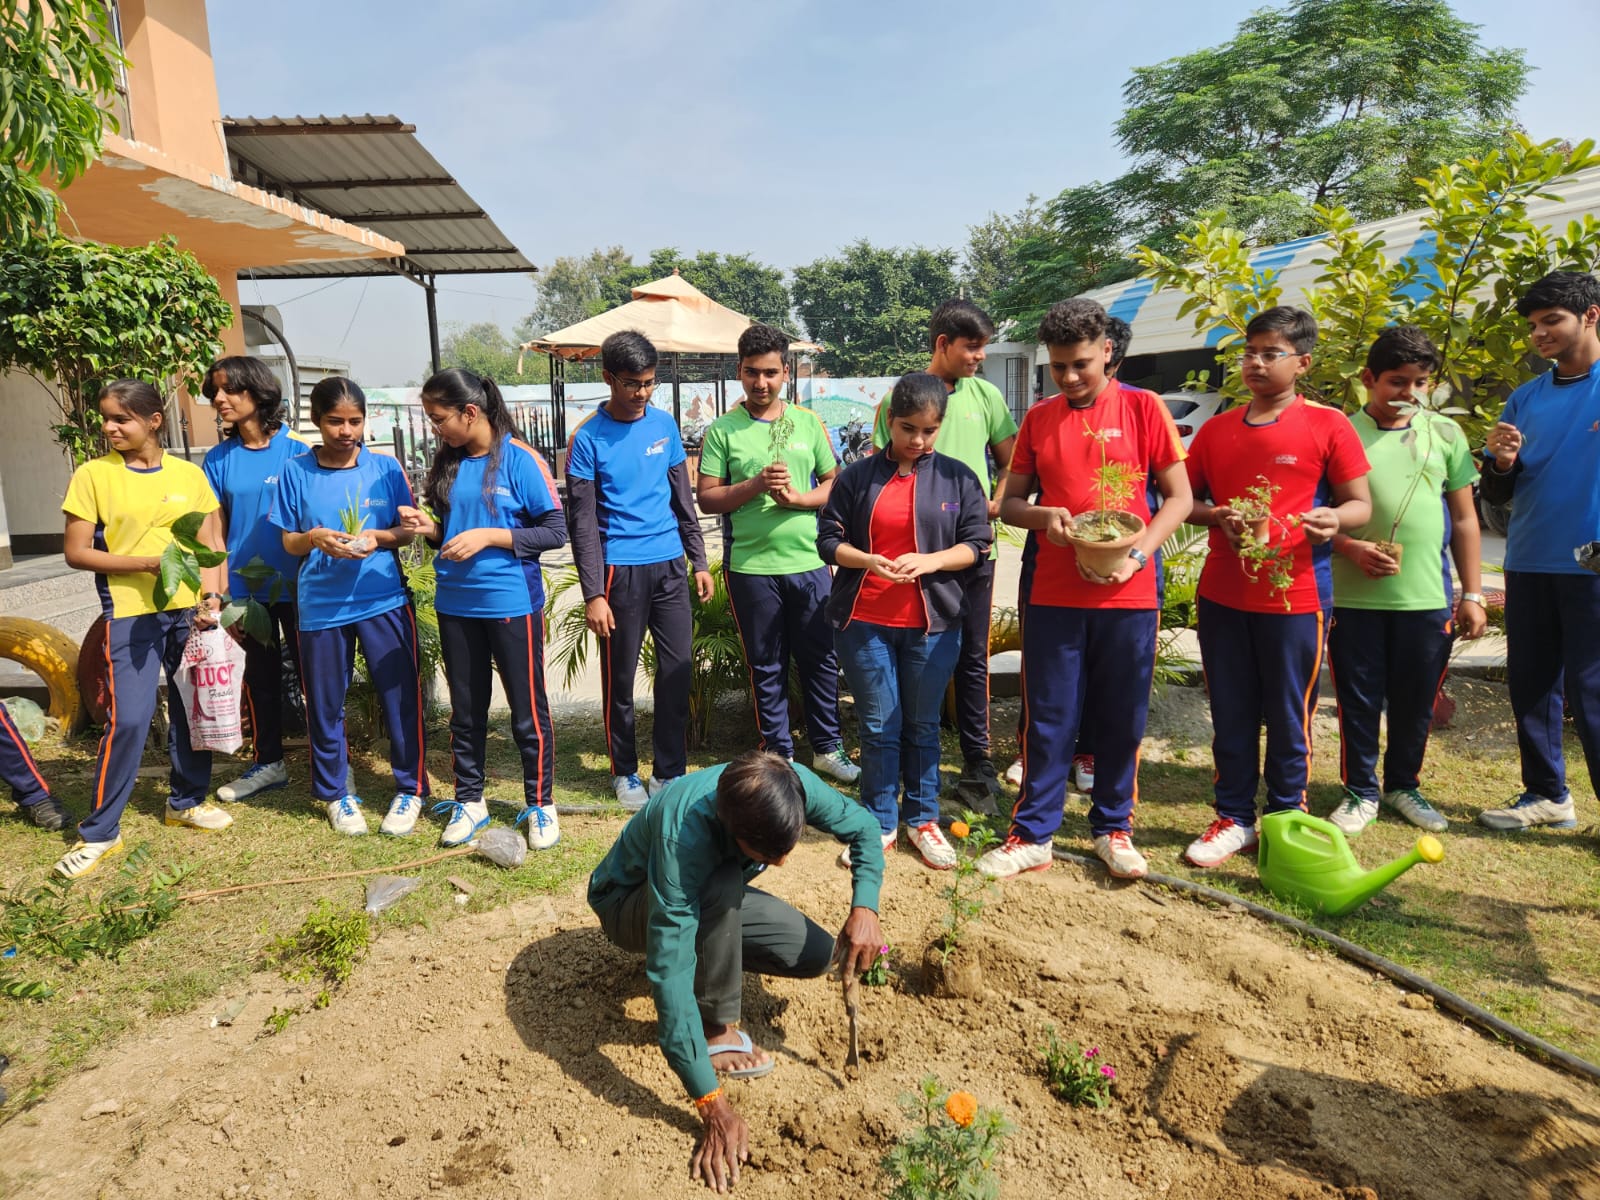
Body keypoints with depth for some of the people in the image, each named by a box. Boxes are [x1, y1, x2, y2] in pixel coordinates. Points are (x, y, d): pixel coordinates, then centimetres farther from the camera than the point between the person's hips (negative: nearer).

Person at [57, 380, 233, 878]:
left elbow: (208, 545, 6)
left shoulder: (189, 474, 4)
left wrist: (211, 598, -8)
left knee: (193, 709, 10)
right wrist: (148, 563, -16)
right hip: (131, 612, -3)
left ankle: (186, 800, 30)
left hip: (189, 609, 3)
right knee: (129, 719, -8)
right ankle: (99, 832, 6)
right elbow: (76, 553, -4)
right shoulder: (92, 474, -2)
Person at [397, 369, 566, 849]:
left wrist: (487, 536, -19)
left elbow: (555, 531, -13)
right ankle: (469, 800, 31)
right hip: (455, 606, 6)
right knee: (465, 709, 15)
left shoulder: (519, 459, -11)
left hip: (512, 604, -5)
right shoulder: (448, 462, 6)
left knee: (528, 709, 5)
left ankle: (540, 804, 21)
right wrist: (430, 528, -5)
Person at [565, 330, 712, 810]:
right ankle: (625, 772, 24)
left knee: (677, 671, 5)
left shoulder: (664, 424, 7)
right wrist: (593, 594, -11)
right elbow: (582, 523, -7)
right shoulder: (587, 439, -6)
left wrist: (699, 562, 10)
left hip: (670, 565, 4)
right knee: (620, 678, 6)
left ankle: (669, 772, 18)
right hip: (621, 569, -4)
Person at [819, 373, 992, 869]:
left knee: (923, 725, 11)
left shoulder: (958, 477, 2)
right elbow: (828, 538, 2)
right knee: (878, 726, 7)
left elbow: (977, 543, 2)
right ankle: (881, 822, 21)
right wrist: (868, 561, -17)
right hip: (864, 622, 0)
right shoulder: (857, 477, 2)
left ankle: (923, 819, 27)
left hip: (933, 623, 0)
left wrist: (930, 561, -16)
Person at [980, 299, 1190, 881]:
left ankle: (1112, 828, 27)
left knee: (1122, 718, 9)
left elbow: (1179, 497, 1)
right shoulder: (1039, 418, 7)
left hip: (1128, 594, -1)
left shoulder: (1143, 408, 0)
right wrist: (1041, 516, -11)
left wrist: (1136, 555, -13)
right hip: (1054, 594, 1)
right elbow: (1009, 502, 12)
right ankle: (1033, 834, 18)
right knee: (1048, 719, 6)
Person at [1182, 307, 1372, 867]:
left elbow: (1360, 505, 0)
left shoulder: (1328, 425, -1)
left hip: (1296, 596, -3)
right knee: (1231, 716, 10)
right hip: (1221, 595, 4)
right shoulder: (1216, 429, 10)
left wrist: (1334, 519, -22)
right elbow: (1185, 500, 14)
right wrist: (1215, 516, -7)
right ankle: (1234, 819, 23)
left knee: (1289, 718, 6)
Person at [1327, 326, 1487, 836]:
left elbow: (1464, 518, 10)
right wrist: (1348, 547, -16)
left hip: (1427, 599, 2)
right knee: (1358, 701, 7)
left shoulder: (1445, 433, 7)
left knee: (1416, 702, 12)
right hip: (1353, 597, -2)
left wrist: (1473, 594, 6)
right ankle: (1361, 792, 23)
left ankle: (1403, 786, 32)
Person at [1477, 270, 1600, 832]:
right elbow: (1496, 495, 11)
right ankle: (1546, 795, 25)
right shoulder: (1525, 399, 10)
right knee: (1530, 685, 11)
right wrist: (1502, 464, -9)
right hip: (1529, 566, 5)